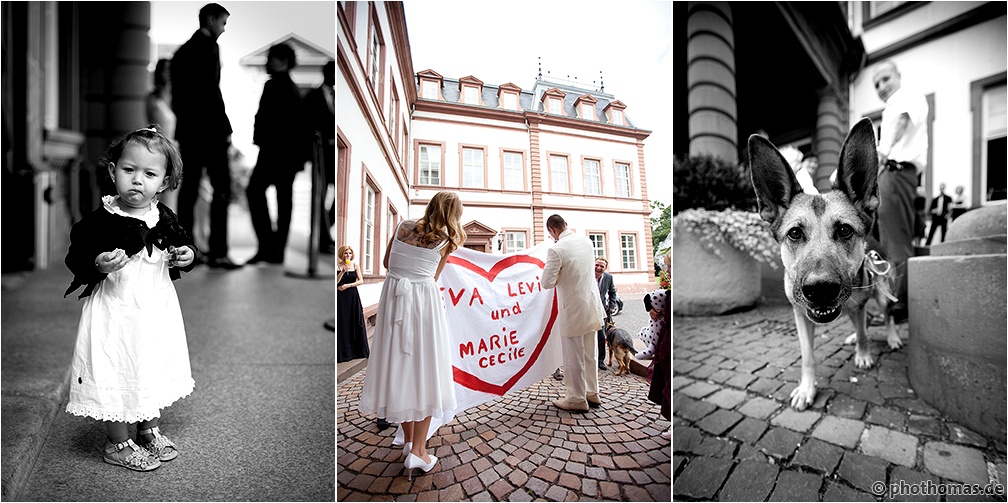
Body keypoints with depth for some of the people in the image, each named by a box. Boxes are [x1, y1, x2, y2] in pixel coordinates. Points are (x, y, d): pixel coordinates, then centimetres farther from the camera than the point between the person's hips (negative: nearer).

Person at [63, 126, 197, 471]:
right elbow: (76, 258, -11)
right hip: (116, 313, -5)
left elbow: (183, 241, 14)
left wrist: (187, 255, -7)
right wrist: (99, 265, -31)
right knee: (115, 375, 7)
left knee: (155, 371, 19)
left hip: (157, 310, 5)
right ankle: (119, 444, 30)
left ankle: (149, 430, 41)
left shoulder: (164, 218, 0)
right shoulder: (101, 220, -14)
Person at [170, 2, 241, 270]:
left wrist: (185, 120, 18)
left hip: (186, 129, 9)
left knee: (189, 188, 8)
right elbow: (211, 91, -15)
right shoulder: (208, 46, -5)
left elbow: (177, 96, 18)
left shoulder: (182, 50, 20)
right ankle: (218, 252, -9)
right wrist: (225, 129, -13)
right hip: (208, 129, -9)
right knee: (221, 189, -7)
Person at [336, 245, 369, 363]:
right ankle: (343, 352, 8)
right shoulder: (337, 267, -1)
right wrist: (343, 271, -18)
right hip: (341, 297, -2)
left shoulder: (355, 265, 5)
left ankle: (358, 350, 14)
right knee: (342, 323, -1)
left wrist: (348, 285, -9)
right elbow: (336, 282, -10)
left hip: (353, 296, 2)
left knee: (356, 322, 3)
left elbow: (361, 281, 1)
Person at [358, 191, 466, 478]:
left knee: (399, 363, 11)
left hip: (393, 295, 4)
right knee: (424, 368, 4)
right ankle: (418, 450, 5)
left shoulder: (403, 226, 5)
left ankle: (409, 440, 23)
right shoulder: (446, 242, -2)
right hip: (424, 299, -4)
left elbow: (387, 262, 12)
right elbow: (434, 277, 5)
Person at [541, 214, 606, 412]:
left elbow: (547, 283, -17)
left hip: (573, 309, -7)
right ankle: (592, 393, 31)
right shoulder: (586, 241, 2)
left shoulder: (556, 250, -19)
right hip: (591, 305, 7)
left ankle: (577, 399, 18)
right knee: (590, 354, 18)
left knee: (574, 357, 6)